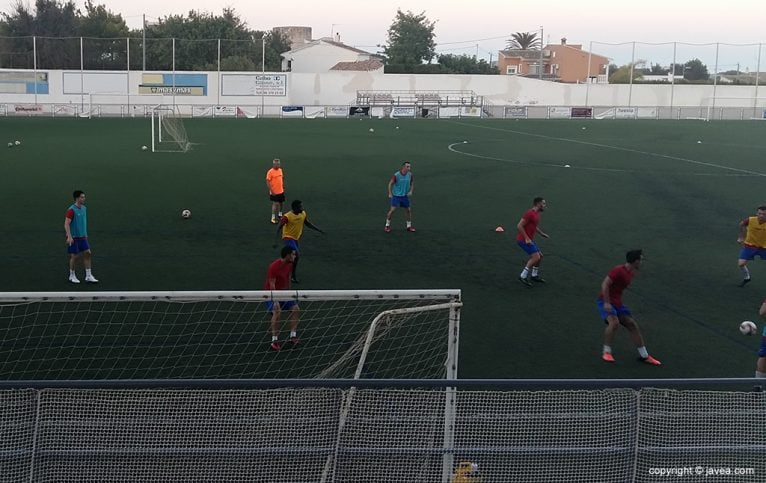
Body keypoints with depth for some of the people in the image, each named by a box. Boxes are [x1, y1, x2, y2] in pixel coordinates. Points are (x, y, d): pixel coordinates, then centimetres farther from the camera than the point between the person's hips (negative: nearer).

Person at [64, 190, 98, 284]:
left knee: (87, 254, -1)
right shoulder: (71, 210, -14)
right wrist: (69, 237, -25)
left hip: (82, 237, 7)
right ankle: (72, 276, 18)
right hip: (73, 238, -6)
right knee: (74, 256, 2)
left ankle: (88, 276, 4)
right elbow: (66, 224, -18)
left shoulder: (84, 208, 9)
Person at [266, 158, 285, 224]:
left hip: (281, 191, 7)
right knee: (275, 204, -6)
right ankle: (273, 218, 2)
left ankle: (280, 214, 37)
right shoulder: (270, 172, -17)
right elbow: (267, 182, -17)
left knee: (281, 203, 16)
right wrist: (271, 191, -20)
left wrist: (283, 187, 17)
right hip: (274, 192, -7)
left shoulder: (280, 170, 5)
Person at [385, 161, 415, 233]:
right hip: (396, 195, -4)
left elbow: (412, 182, 14)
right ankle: (387, 226, 4)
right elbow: (390, 183, -7)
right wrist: (390, 193, -13)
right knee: (392, 210, -10)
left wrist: (411, 191, 1)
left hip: (405, 195, 4)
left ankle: (409, 226, 18)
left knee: (408, 210, 4)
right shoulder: (396, 175, -16)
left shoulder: (410, 174, -3)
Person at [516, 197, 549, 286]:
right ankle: (523, 276, -9)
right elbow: (519, 226, -22)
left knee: (540, 256, 15)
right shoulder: (529, 213, -19)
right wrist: (527, 238, -24)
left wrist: (542, 233, 28)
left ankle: (534, 276, 30)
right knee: (536, 257, -17)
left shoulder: (536, 213, 12)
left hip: (529, 240, 10)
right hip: (524, 240, -10)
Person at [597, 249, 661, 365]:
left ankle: (644, 356, 13)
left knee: (633, 325, 4)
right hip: (605, 302, -9)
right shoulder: (618, 270, -19)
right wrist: (607, 303, -29)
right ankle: (606, 352, -15)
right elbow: (604, 285, -24)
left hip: (617, 303, 9)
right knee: (614, 322, -30)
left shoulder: (631, 273, 9)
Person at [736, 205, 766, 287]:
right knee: (741, 263, -7)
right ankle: (746, 278, 23)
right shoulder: (750, 220, -21)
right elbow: (741, 224, 4)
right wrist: (741, 237, 12)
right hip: (750, 245, 1)